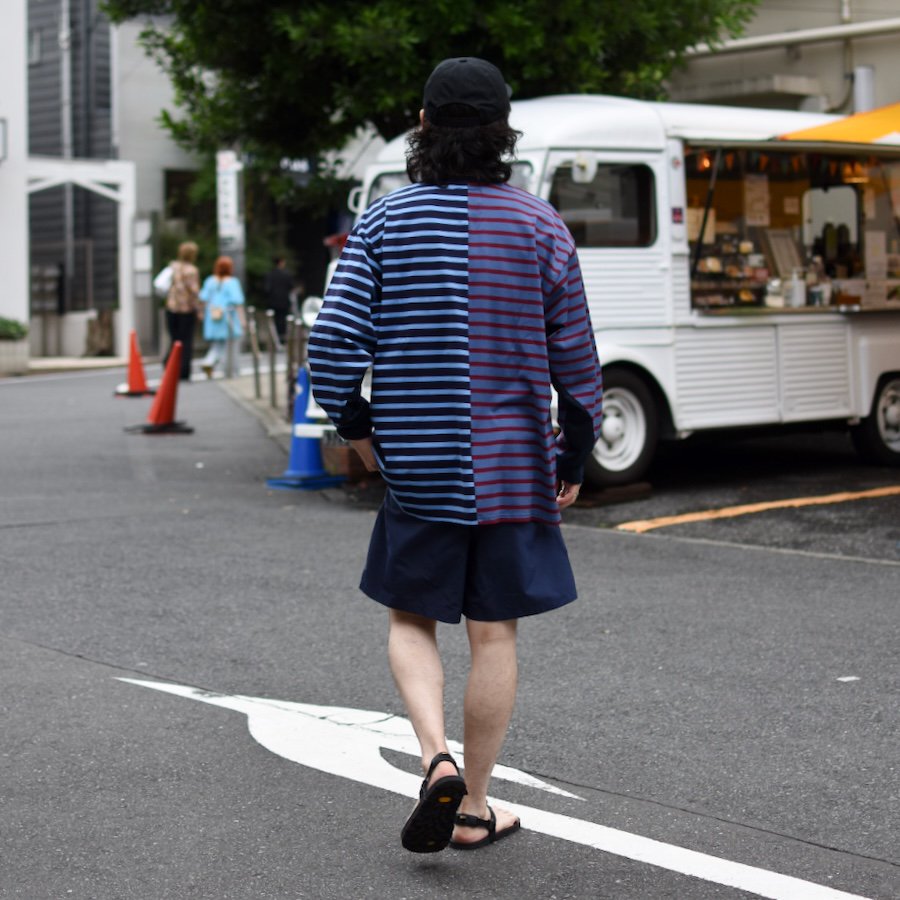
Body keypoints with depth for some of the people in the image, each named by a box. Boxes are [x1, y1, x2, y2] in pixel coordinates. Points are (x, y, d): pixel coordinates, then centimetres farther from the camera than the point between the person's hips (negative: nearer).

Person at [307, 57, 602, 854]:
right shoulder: (540, 227, -1)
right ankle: (474, 808, 16)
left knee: (411, 622, 15)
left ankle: (437, 758, -8)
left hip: (417, 467, 0)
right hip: (514, 467, 0)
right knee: (493, 635, 9)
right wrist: (573, 462, 12)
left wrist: (357, 427, 7)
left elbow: (334, 340, -10)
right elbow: (577, 363, 0)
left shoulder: (386, 221, -3)